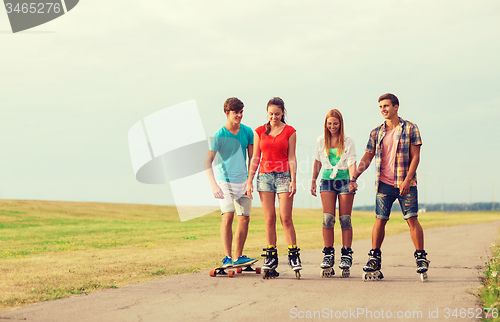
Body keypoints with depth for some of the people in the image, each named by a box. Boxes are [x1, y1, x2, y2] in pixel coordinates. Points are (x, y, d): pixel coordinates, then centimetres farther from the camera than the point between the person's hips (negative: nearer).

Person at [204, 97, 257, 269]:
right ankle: (227, 258, -15)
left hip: (242, 182, 5)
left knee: (244, 219, 2)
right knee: (228, 216, -17)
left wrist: (250, 179, -1)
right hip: (225, 181, -4)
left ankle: (238, 257, 13)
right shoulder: (219, 136, -11)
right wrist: (214, 186, -23)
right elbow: (208, 161, -13)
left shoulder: (247, 132, 2)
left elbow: (252, 158, 9)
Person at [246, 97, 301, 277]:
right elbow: (255, 158, 10)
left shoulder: (289, 131, 4)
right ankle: (271, 257, 6)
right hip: (264, 176, 2)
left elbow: (291, 157, 2)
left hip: (284, 175, -2)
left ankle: (294, 255, 0)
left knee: (286, 218, -7)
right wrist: (249, 180, 4)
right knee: (269, 219, 1)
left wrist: (293, 180, -7)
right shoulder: (260, 132, 9)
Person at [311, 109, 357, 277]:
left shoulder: (348, 141, 2)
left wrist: (352, 180, -20)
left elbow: (351, 163, -5)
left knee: (345, 219, -2)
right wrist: (313, 181, 20)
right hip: (327, 180, 2)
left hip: (344, 179, -2)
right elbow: (317, 162, 21)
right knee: (328, 218, -8)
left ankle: (346, 255, 4)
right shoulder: (321, 141, 11)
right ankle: (328, 254, -1)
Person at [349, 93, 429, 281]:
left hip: (406, 183, -3)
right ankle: (374, 261, 8)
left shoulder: (410, 128, 1)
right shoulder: (376, 132, 10)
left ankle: (421, 259, 2)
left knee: (412, 220, -5)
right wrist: (354, 178, 1)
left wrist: (407, 180, -14)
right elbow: (367, 158, 11)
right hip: (384, 184, 3)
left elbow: (415, 156, -4)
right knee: (380, 221, 2)